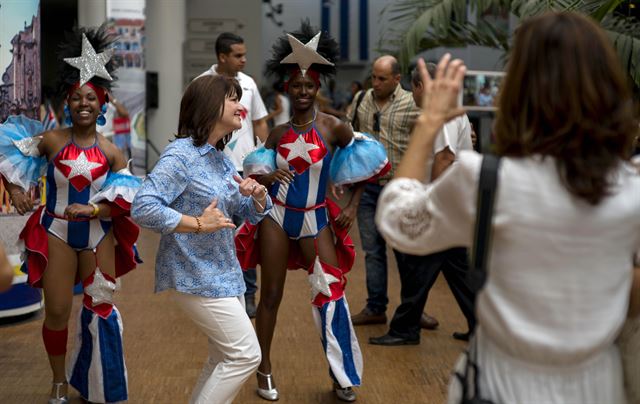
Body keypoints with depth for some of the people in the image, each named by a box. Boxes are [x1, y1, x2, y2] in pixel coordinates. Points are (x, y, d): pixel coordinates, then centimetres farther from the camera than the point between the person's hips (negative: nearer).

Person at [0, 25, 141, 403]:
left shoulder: (111, 152, -5)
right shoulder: (51, 140, -7)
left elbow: (125, 199, -8)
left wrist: (93, 209, -22)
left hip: (99, 235, 1)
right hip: (57, 234, -1)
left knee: (100, 307, 10)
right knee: (57, 311, 3)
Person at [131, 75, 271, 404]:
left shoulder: (220, 157, 11)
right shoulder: (181, 154, -16)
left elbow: (251, 213, 17)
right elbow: (142, 207, -26)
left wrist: (258, 195, -5)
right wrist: (198, 224, -25)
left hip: (226, 274, 9)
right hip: (197, 277, -9)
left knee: (224, 359, 14)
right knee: (246, 354, -8)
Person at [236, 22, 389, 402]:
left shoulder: (333, 127, -7)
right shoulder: (278, 134, 1)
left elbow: (362, 164, 4)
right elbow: (259, 172, 11)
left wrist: (353, 206, -3)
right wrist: (267, 177, -12)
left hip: (315, 221, -2)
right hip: (276, 217, 2)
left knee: (331, 292, -4)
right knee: (271, 295, 5)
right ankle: (265, 370, 21)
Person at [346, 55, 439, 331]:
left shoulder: (412, 105, -7)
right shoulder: (361, 99, 6)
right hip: (366, 187, 4)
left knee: (406, 252, 4)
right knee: (372, 251, 9)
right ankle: (376, 309, 19)